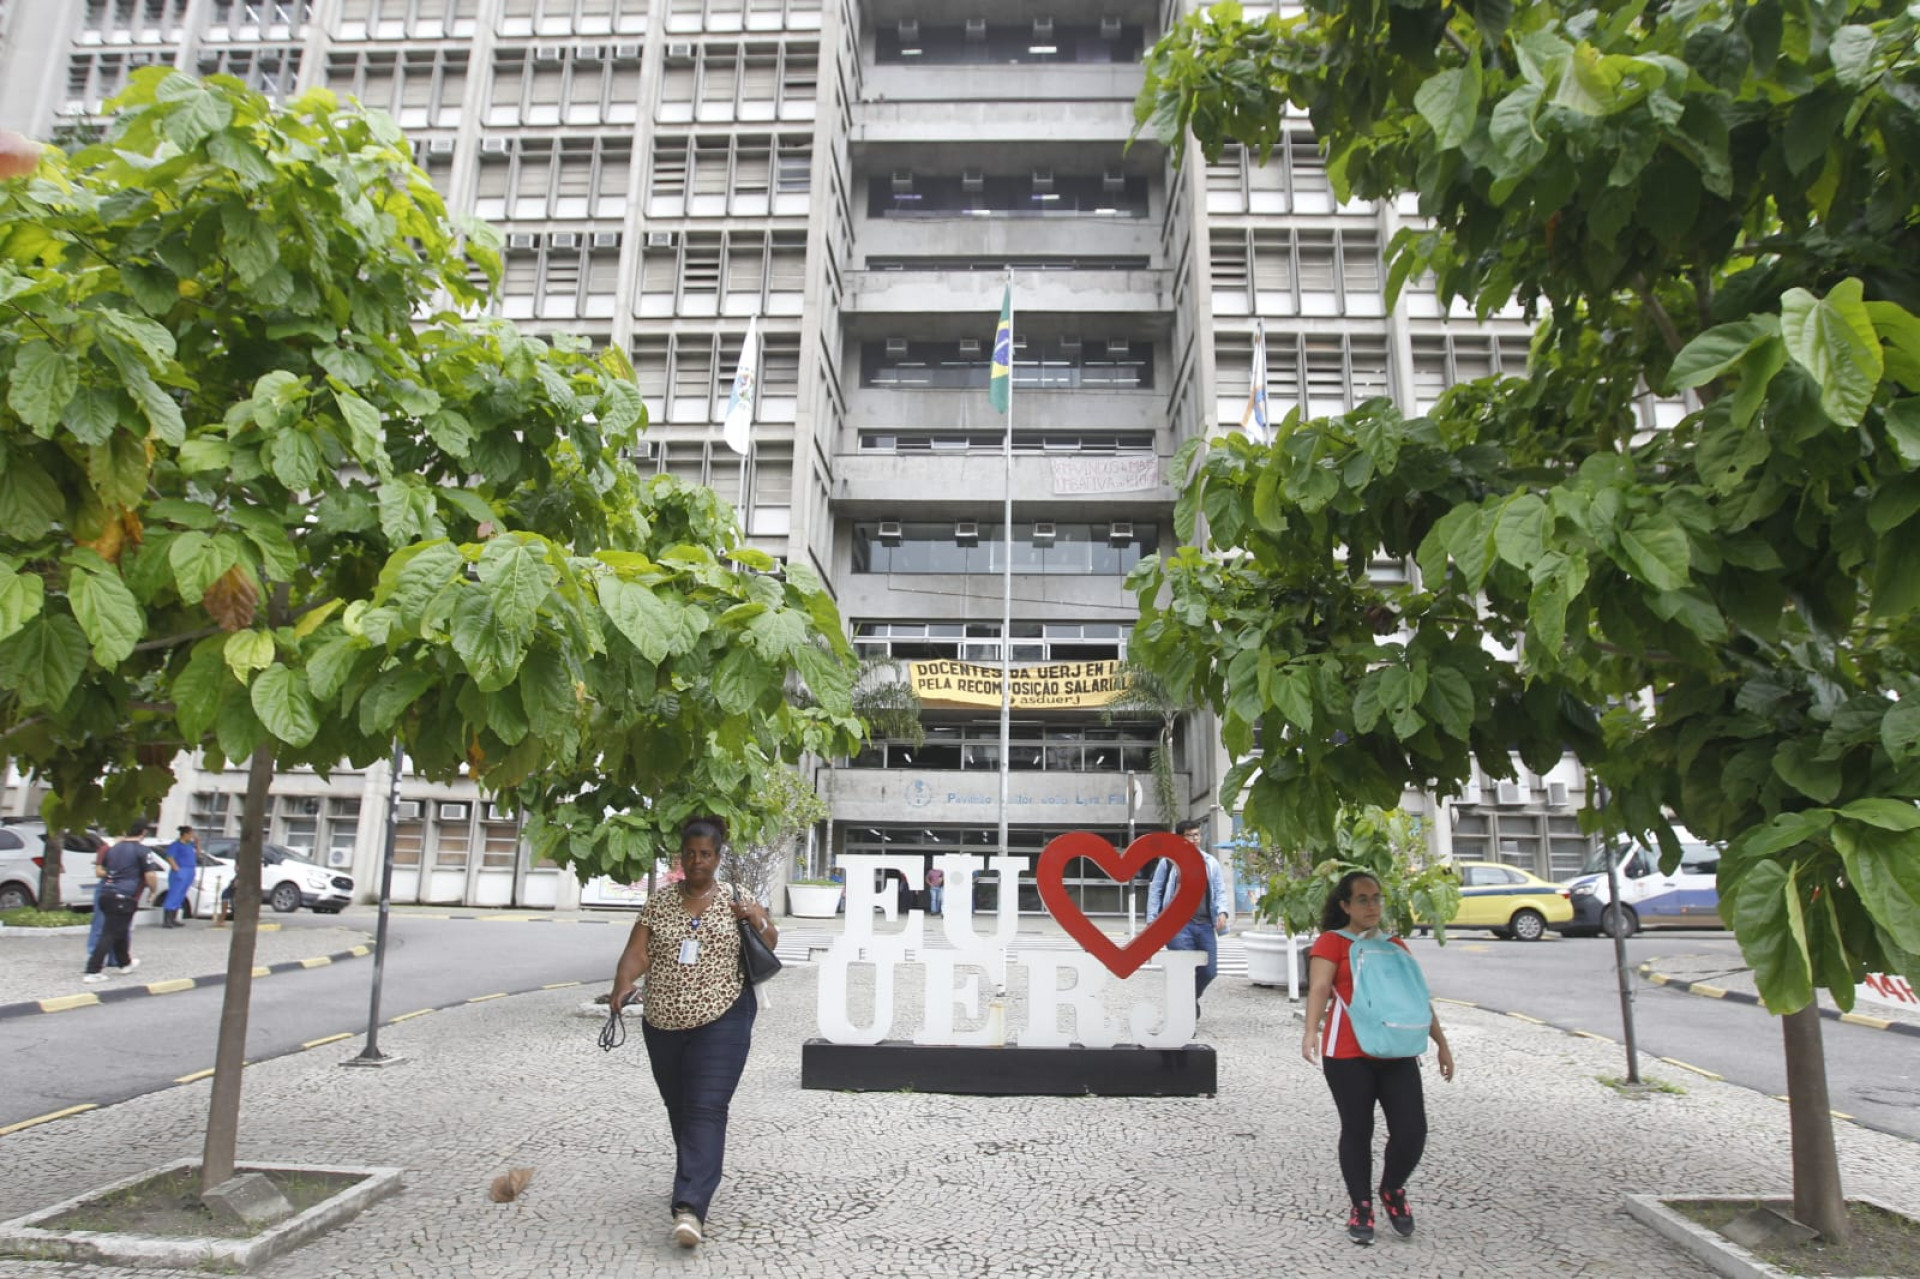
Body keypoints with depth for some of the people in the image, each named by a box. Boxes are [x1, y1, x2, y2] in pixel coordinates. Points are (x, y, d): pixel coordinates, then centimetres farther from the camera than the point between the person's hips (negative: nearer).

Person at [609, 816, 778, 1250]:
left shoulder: (736, 901, 2)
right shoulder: (658, 904, 6)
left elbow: (770, 945, 7)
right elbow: (636, 954, -2)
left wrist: (759, 920, -13)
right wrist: (623, 986, -21)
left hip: (721, 1022, -3)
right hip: (663, 1024, 3)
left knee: (706, 1111, -12)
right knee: (678, 1110, 15)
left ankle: (690, 1207, -16)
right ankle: (696, 1184, 37)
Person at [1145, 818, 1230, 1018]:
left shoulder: (1210, 862, 14)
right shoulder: (1168, 862, 5)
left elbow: (1220, 890, 13)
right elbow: (1155, 891, 6)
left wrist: (1222, 912, -6)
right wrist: (1152, 921, 0)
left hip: (1205, 924, 4)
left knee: (1209, 971, 6)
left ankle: (1192, 998, 36)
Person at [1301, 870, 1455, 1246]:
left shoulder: (1396, 946, 17)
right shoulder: (1332, 942, -1)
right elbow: (1319, 988, -14)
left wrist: (1441, 1042, 20)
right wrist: (1311, 1030, -29)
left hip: (1397, 1053, 5)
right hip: (1348, 1055, -4)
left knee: (1412, 1131, -2)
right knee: (1357, 1131, 2)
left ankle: (1393, 1190, 26)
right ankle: (1361, 1207, 21)